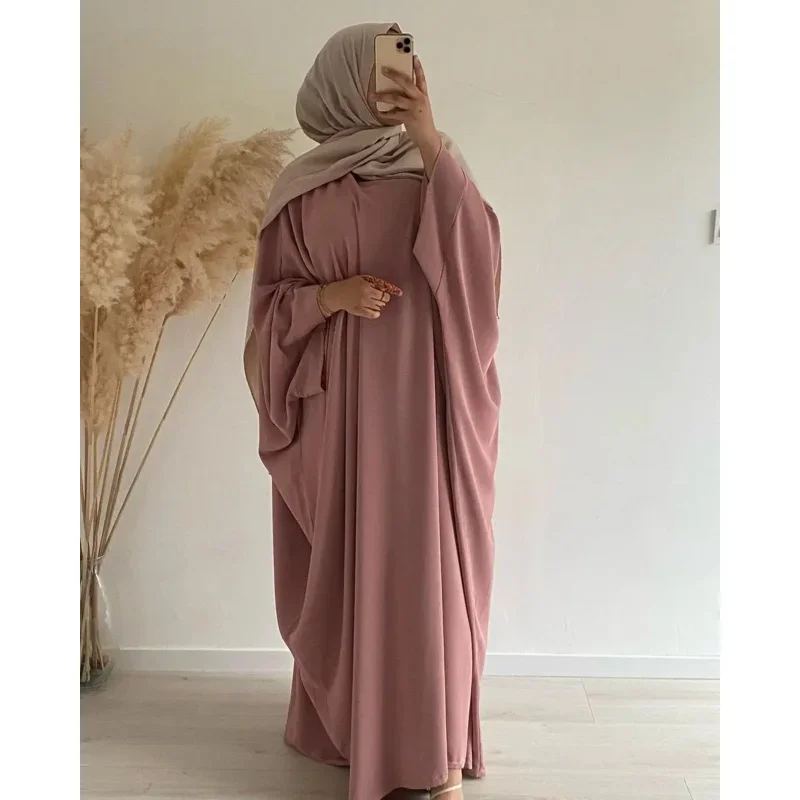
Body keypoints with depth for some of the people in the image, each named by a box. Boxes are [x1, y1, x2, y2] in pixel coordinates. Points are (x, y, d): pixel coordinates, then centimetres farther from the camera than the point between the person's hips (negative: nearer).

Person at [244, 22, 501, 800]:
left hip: (425, 396, 0)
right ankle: (351, 721, 27)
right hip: (339, 401, 0)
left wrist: (432, 141, -20)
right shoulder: (302, 189, 4)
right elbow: (273, 299, 4)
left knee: (429, 556, 2)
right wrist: (331, 296, -16)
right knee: (350, 557, 7)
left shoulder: (432, 167, 6)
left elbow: (476, 257, -12)